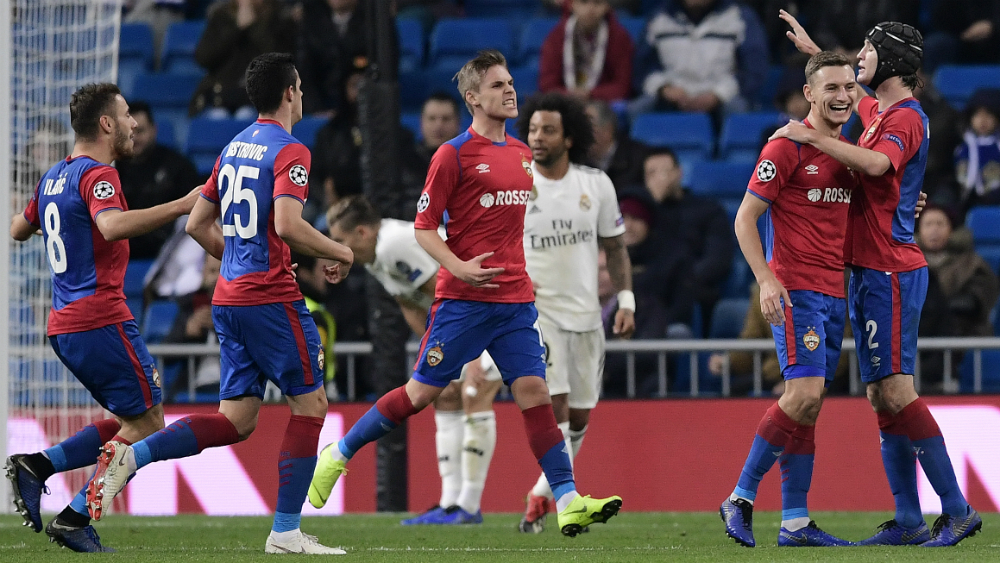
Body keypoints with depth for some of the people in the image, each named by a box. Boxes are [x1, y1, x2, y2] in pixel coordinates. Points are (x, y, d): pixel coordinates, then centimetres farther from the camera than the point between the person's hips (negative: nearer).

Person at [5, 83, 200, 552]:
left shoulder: (53, 177, 16)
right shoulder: (97, 175, -12)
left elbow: (18, 230, 30)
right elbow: (112, 226, -32)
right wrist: (181, 206, -32)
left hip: (63, 327, 9)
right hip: (101, 318, -9)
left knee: (130, 422, 14)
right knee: (146, 423, -4)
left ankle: (35, 466, 2)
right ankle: (74, 519, -8)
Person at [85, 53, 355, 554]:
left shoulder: (233, 148, 16)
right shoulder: (290, 151, -10)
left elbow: (197, 224, 20)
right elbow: (287, 225, -23)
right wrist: (338, 254, -8)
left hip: (229, 298, 8)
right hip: (271, 298, -8)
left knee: (236, 420, 8)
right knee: (310, 404, 2)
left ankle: (131, 455, -8)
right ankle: (286, 533, 0)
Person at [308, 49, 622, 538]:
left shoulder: (521, 154, 14)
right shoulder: (453, 155, -7)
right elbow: (423, 228, -7)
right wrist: (459, 268, -21)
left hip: (515, 300, 5)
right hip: (463, 298, -5)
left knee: (533, 391, -5)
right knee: (422, 392, 0)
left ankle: (568, 503, -11)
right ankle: (338, 455, 18)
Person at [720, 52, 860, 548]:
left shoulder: (847, 150, 15)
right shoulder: (788, 147, -8)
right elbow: (745, 218, -8)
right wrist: (766, 279, -19)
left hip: (833, 295, 7)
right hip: (795, 290, -7)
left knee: (809, 406, 5)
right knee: (805, 393, -18)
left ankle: (794, 522, 5)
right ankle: (740, 498, -8)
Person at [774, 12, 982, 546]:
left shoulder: (906, 118, -12)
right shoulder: (876, 110, 17)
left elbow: (877, 163, -32)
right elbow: (850, 92, 42)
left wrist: (812, 137, -26)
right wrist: (812, 50, 45)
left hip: (891, 272, -10)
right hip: (865, 271, 10)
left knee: (895, 392, -14)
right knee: (882, 397, 6)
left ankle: (957, 509, -14)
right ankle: (908, 521, 6)